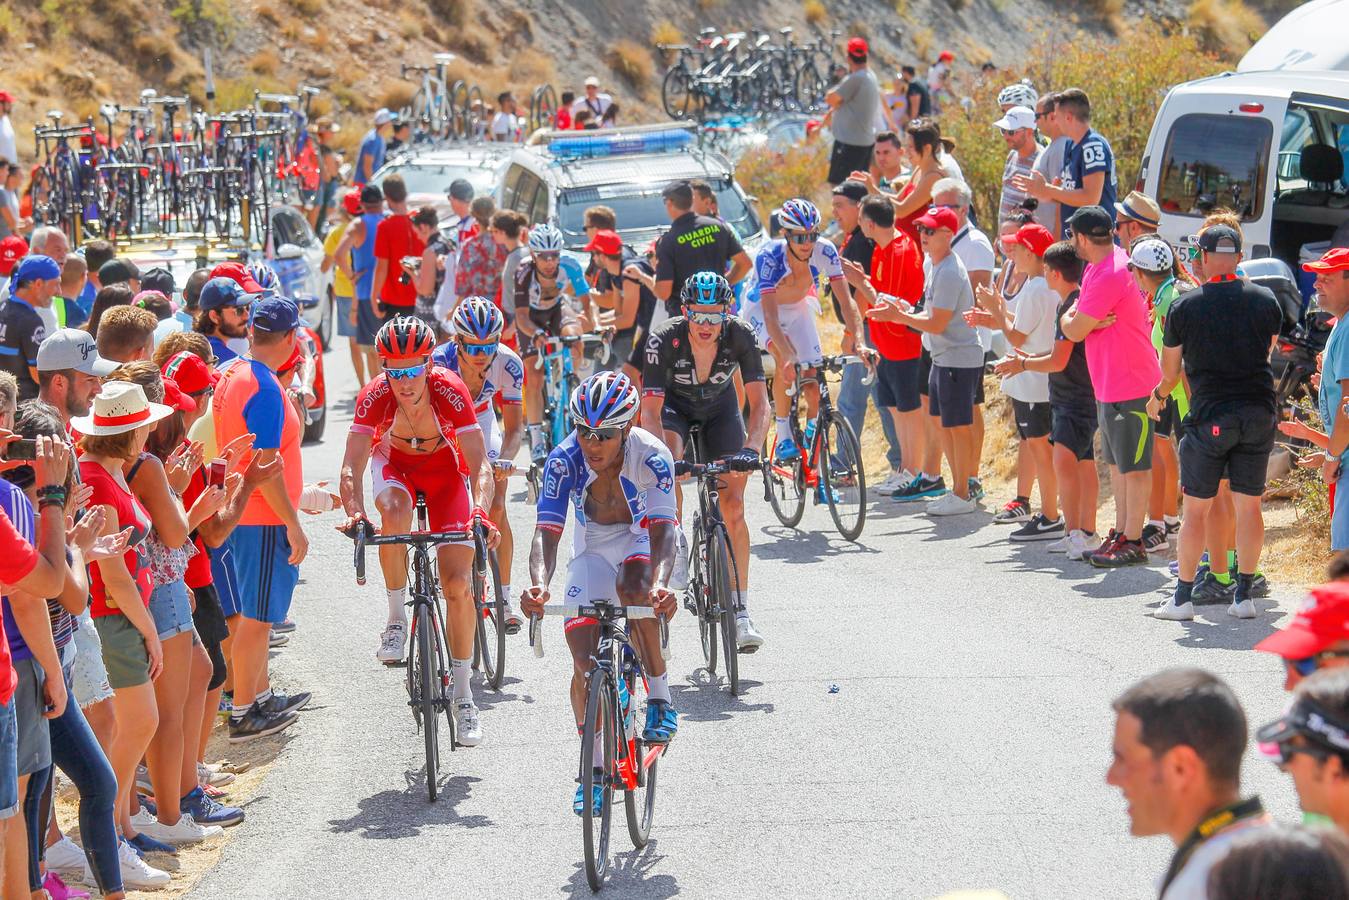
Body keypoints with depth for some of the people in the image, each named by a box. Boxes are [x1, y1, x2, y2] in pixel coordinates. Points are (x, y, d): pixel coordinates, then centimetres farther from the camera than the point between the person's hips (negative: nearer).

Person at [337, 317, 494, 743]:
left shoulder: (451, 391, -33)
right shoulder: (375, 396, -30)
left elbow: (479, 464, -34)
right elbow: (352, 467, -33)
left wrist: (480, 511, -52)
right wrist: (355, 512, -52)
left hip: (445, 467, 0)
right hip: (394, 461, 0)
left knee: (457, 583, -10)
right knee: (395, 513, -37)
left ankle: (462, 695, 2)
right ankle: (397, 618, -16)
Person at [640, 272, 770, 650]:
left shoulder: (740, 335, -29)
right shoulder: (664, 339, -32)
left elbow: (759, 402, -31)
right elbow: (650, 410, -34)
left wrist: (751, 448, -48)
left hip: (720, 409, 1)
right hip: (675, 406, -1)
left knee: (733, 506, -11)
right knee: (668, 453, -37)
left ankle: (741, 611, -5)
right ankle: (673, 540, -15)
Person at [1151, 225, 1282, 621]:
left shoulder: (1184, 306, -3)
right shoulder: (1265, 300, 3)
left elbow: (1171, 369, 7)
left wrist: (1158, 396, 28)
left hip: (1210, 415, -2)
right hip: (1260, 411, 3)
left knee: (1195, 508, 5)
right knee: (1249, 505, 9)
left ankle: (1183, 596, 7)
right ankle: (1244, 595, 11)